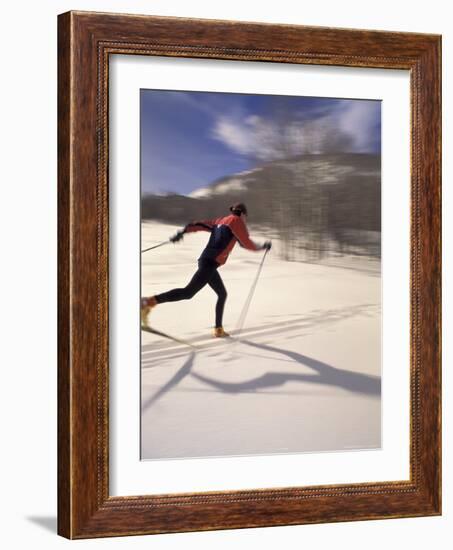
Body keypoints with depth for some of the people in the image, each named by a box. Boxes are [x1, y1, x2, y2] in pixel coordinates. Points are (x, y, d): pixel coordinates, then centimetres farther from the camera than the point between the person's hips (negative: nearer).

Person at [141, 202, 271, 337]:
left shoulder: (220, 221, 23)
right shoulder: (237, 221, 1)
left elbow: (199, 225, 16)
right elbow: (246, 243, -2)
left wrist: (182, 232, 15)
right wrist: (262, 247, 12)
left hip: (205, 260, 10)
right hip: (210, 263, -10)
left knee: (222, 294, 20)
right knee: (188, 293, -14)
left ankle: (218, 329, 21)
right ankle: (149, 302, -25)